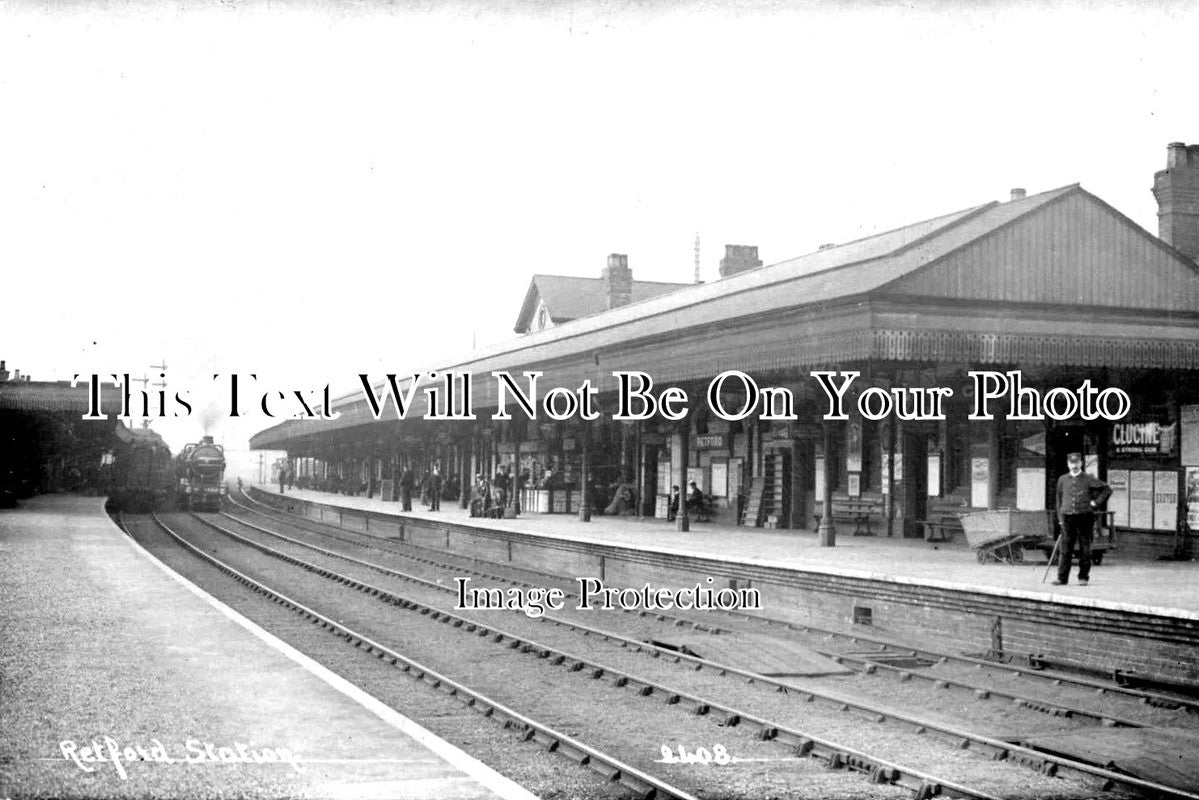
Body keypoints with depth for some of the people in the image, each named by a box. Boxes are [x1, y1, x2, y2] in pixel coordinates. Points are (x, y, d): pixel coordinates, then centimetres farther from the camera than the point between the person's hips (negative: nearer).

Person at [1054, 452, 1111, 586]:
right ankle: (1062, 578, 2)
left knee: (1085, 549, 3)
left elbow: (1107, 489, 8)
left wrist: (1096, 502, 0)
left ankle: (1083, 577, 12)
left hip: (1085, 517, -2)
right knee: (1065, 549, -1)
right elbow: (1059, 500, 15)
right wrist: (1060, 519, 10)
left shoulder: (1088, 480, 1)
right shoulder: (1062, 480, 9)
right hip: (1068, 517, 2)